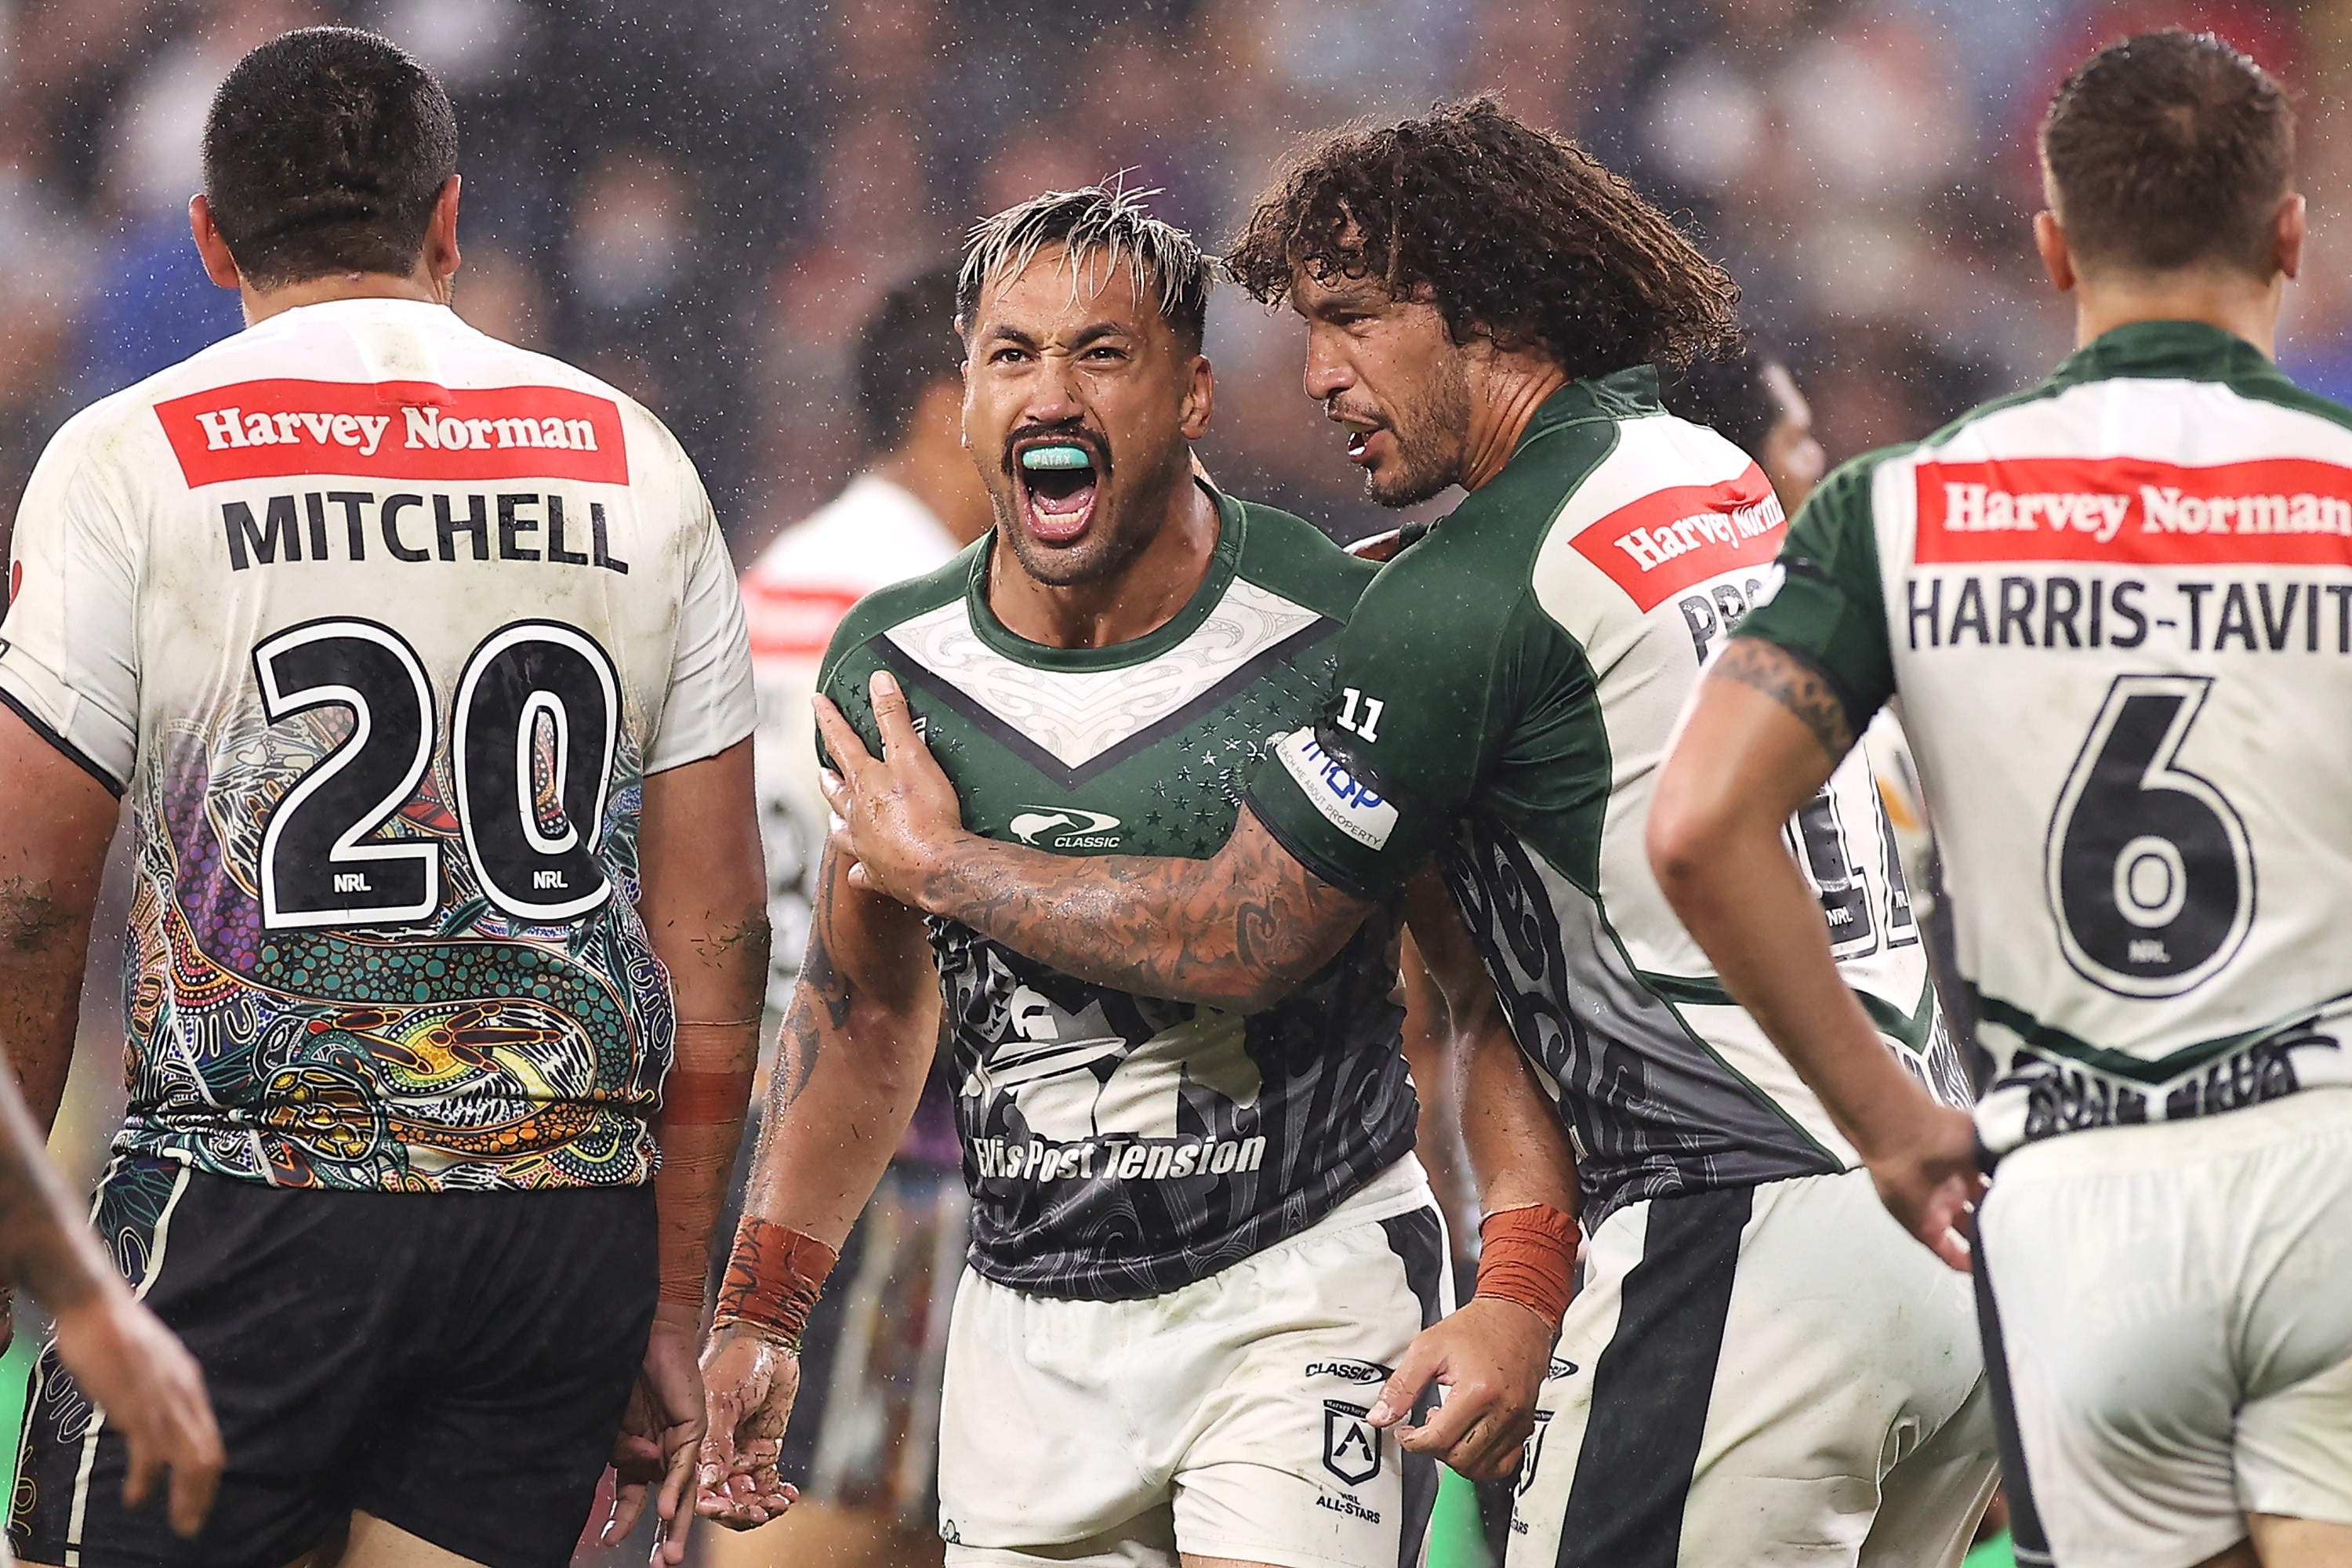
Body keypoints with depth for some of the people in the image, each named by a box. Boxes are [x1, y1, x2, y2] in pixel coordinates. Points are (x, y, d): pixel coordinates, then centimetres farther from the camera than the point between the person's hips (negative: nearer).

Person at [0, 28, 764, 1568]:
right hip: (572, 1221, 4)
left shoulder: (131, 461, -1)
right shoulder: (638, 464, 10)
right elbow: (717, 933, 9)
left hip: (251, 1203, -4)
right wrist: (674, 1309, 15)